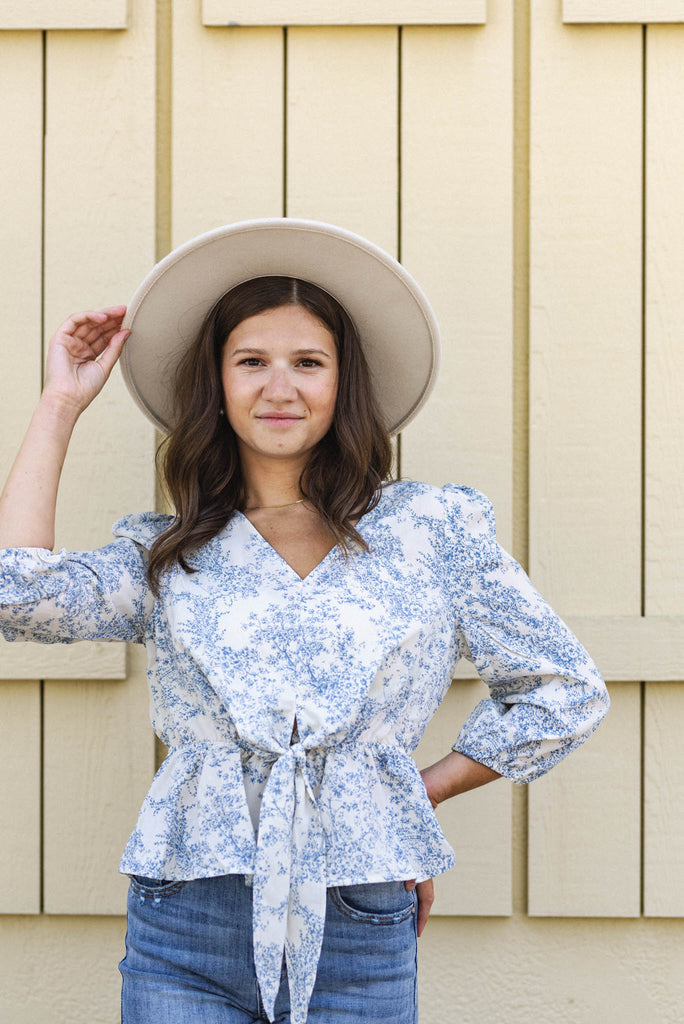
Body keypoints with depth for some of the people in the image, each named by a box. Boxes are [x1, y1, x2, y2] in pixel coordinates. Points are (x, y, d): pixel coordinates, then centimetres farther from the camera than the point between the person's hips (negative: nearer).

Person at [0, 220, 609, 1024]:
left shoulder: (431, 530, 5)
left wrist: (423, 791, 6)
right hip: (184, 947, 1)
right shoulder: (166, 556, 8)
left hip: (361, 944, 0)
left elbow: (564, 694, 11)